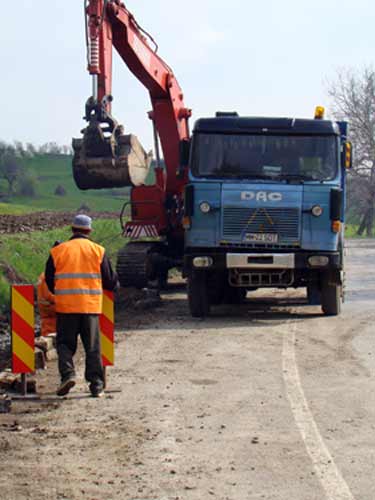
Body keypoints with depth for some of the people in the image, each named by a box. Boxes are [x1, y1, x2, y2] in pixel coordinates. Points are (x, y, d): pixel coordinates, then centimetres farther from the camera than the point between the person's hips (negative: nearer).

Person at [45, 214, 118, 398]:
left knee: (65, 343, 9)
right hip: (91, 306, 0)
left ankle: (67, 374, -12)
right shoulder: (98, 251, 2)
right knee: (92, 347, 7)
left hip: (65, 306, 0)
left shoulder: (58, 251, 2)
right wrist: (112, 284, 29)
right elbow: (110, 281, 5)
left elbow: (49, 281, 9)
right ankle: (96, 384, 4)